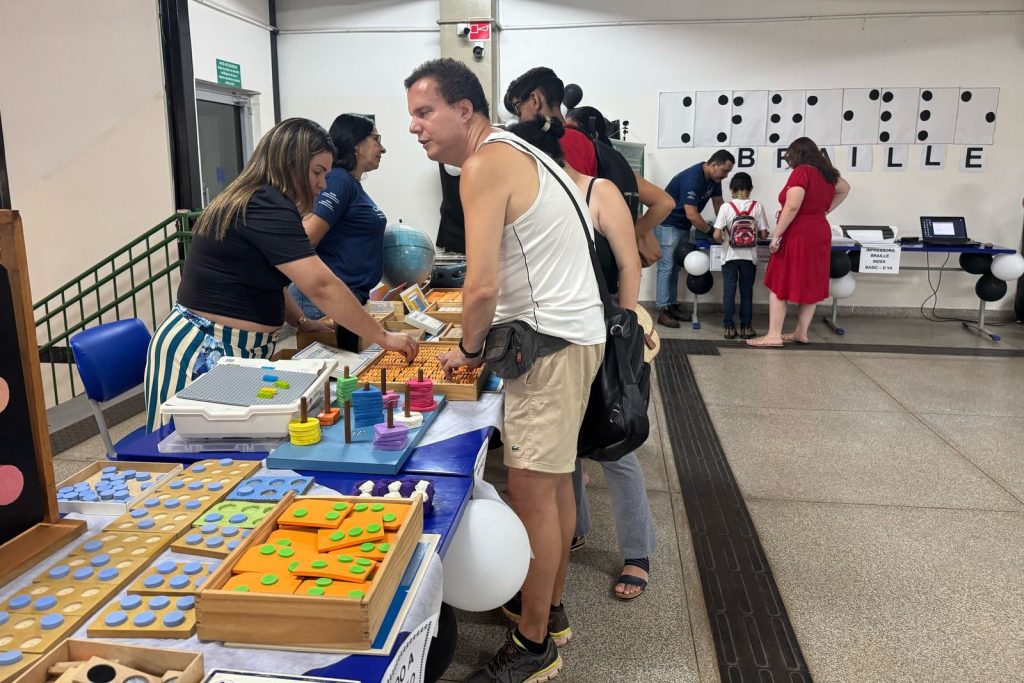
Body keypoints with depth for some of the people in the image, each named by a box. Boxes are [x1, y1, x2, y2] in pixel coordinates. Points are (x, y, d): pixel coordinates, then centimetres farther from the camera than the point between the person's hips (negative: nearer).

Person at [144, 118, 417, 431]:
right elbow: (322, 286, -26)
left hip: (228, 348, 10)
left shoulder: (251, 202, 11)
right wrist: (384, 337, -21)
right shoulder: (266, 208, -20)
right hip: (204, 352, -10)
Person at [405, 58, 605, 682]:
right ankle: (551, 609, 34)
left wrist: (468, 349, -4)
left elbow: (483, 287, -22)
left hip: (553, 340, -10)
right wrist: (483, 343, 17)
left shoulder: (485, 164, -15)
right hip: (572, 331, 10)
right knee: (554, 482, 18)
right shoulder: (519, 152, 16)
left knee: (531, 491, -2)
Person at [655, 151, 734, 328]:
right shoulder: (692, 178, -28)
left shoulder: (714, 179, -1)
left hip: (683, 226, 9)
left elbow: (718, 203, 5)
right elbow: (691, 214, -30)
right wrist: (711, 232, -20)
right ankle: (662, 311, -8)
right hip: (668, 224, -9)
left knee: (676, 267, 11)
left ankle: (672, 305, 17)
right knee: (666, 267, -9)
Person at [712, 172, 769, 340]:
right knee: (747, 292, 10)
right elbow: (763, 234, -2)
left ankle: (729, 327, 8)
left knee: (729, 291, 7)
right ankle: (746, 327, 14)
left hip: (730, 256, -1)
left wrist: (725, 240, 8)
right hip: (749, 256, 1)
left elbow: (717, 235, -13)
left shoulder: (726, 207, -8)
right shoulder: (757, 207, -4)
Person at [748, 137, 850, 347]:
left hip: (798, 235, -9)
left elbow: (792, 207, -23)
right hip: (819, 233, 9)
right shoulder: (827, 173, 11)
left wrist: (776, 235, -20)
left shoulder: (802, 172, -14)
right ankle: (801, 332, 18)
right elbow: (845, 188, 30)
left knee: (779, 285, -4)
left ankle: (774, 335, -7)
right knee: (810, 284, 12)